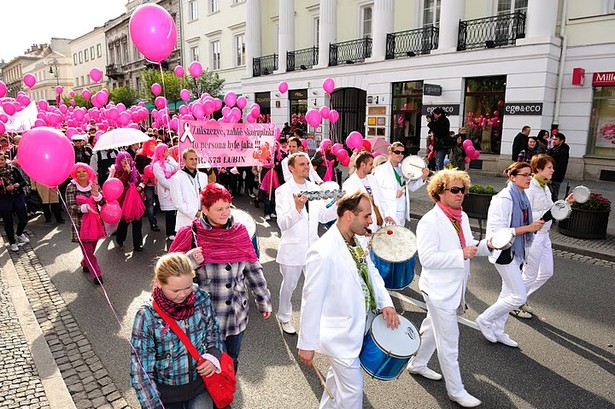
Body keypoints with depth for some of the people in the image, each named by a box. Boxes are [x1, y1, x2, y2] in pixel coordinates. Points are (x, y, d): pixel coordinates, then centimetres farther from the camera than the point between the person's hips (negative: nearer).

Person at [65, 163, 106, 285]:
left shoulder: (95, 185, 2)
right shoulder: (71, 187, -7)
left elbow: (103, 203, -1)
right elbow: (70, 207, -13)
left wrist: (96, 194, -21)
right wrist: (85, 207, -28)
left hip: (95, 221, 3)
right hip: (80, 223, -3)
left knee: (91, 248, 16)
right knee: (88, 251, -2)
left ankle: (85, 264, 45)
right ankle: (96, 274, 9)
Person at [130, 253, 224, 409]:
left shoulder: (202, 299, -15)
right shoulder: (147, 316, -22)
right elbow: (140, 370, -17)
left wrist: (213, 356, -14)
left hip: (201, 384, 2)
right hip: (166, 392, -2)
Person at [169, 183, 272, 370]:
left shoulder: (239, 231, -2)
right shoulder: (191, 235, -12)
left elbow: (253, 269, 7)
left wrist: (264, 300, 10)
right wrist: (190, 261, -24)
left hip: (237, 316, 4)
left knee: (231, 362, 22)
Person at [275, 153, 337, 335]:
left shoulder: (314, 188, 3)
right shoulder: (283, 191, -13)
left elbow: (323, 216, 7)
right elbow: (283, 224, -22)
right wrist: (297, 208, -40)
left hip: (313, 246, 4)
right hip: (292, 249, -4)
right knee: (288, 286, 13)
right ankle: (285, 318, 37)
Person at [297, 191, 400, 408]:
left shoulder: (357, 241, -3)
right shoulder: (323, 252, -29)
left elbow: (371, 272, 11)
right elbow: (311, 300, -24)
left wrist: (386, 302, -4)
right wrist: (307, 344, -17)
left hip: (358, 327, 8)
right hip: (340, 335, -8)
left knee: (339, 378, 27)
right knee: (353, 389, 7)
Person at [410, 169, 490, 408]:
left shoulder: (462, 217, 5)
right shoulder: (430, 221, -21)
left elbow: (468, 247, 14)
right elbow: (427, 258, -25)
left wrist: (486, 245, -6)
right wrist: (461, 255, -27)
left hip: (456, 287, 9)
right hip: (439, 289, -9)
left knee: (432, 328, 25)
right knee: (449, 342, 3)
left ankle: (417, 364, 45)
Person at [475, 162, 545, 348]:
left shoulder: (522, 197, 7)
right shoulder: (504, 199, -20)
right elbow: (499, 231, -23)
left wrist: (534, 225, 1)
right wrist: (528, 228, -22)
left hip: (517, 251, 9)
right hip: (505, 251, -9)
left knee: (509, 293, 16)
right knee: (519, 296, -6)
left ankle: (497, 330, 29)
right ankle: (485, 320, 12)